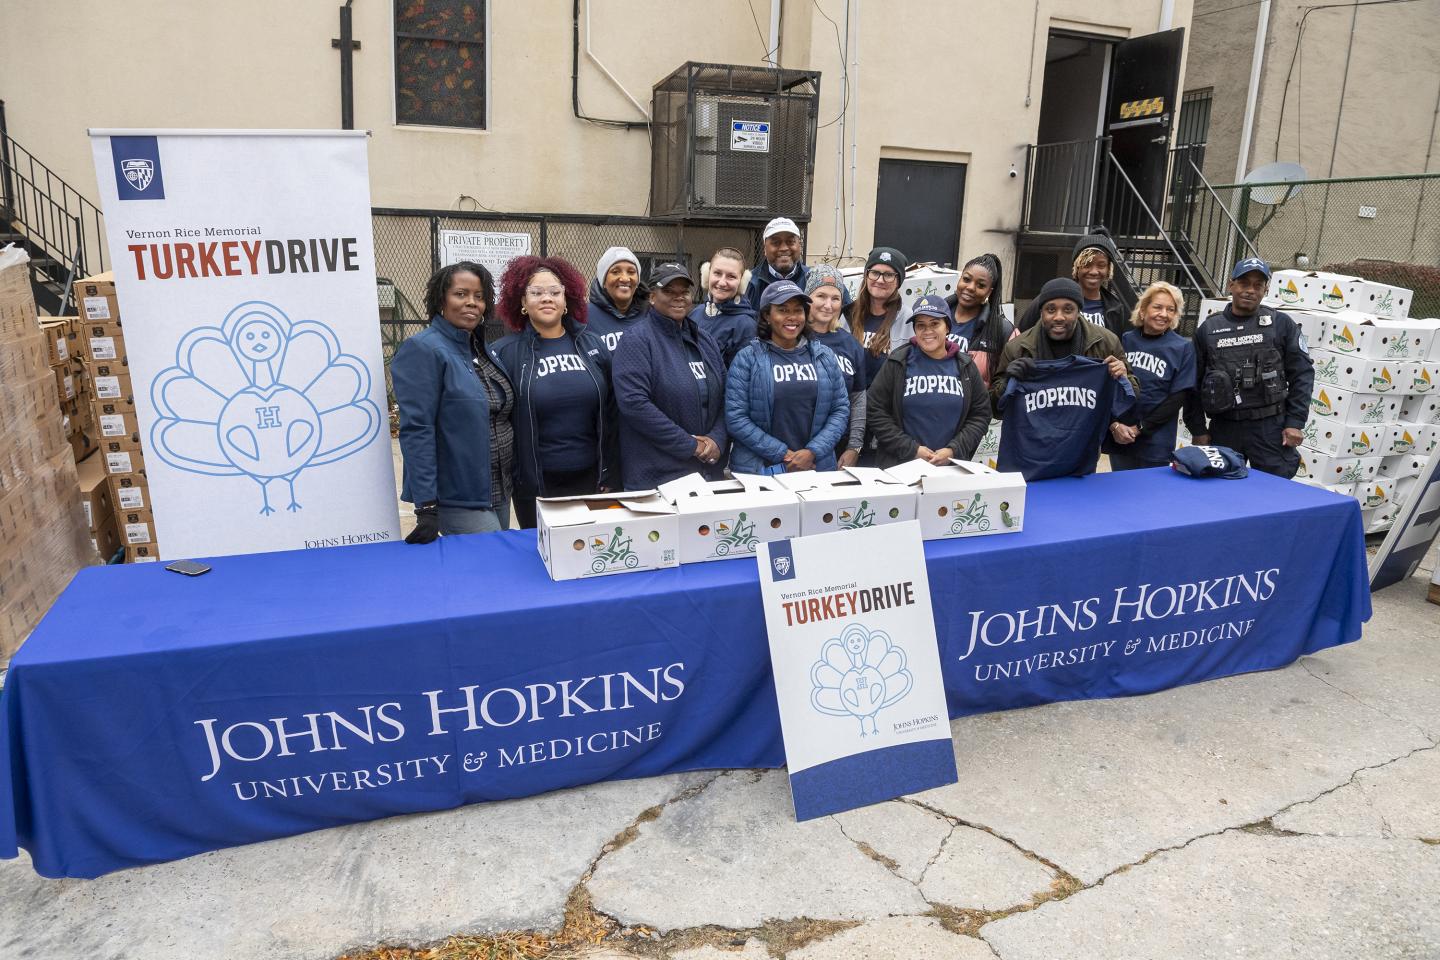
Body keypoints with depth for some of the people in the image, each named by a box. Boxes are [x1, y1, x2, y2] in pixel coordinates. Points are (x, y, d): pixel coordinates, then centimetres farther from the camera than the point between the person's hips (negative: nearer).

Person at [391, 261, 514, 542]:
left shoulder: (482, 349, 10)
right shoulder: (423, 350, -12)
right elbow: (416, 431, -19)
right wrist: (426, 508, -24)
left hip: (501, 493, 8)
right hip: (459, 501, -8)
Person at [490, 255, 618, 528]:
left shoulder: (593, 346, 5)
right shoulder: (504, 353, -3)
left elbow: (610, 416, 8)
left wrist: (609, 476, 7)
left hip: (590, 479, 3)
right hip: (535, 486, -2)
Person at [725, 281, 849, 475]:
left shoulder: (824, 356, 8)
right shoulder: (747, 358, -3)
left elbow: (841, 409, 4)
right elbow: (735, 417, -9)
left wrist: (813, 452, -10)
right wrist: (783, 455, -13)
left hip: (816, 468, 3)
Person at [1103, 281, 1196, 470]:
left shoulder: (1183, 348, 0)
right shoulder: (1125, 340, 3)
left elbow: (1178, 397, -4)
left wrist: (1139, 428, -11)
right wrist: (1115, 425, -13)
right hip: (1118, 438, 2)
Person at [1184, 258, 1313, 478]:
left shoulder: (1281, 324, 4)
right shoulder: (1209, 328, 7)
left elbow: (1302, 375, 3)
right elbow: (1193, 382, 9)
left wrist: (1295, 423, -5)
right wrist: (1198, 429, 5)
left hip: (1270, 427, -1)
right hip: (1223, 428, 1)